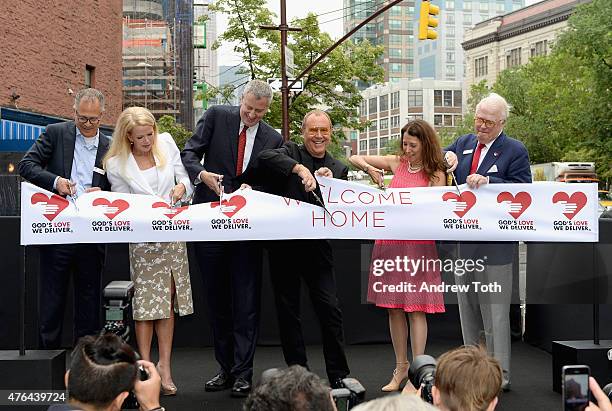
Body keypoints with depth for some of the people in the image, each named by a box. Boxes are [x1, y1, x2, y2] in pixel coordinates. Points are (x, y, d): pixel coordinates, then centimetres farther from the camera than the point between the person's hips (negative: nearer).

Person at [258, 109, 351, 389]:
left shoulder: (339, 169, 11)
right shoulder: (291, 151, 5)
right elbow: (265, 157, -18)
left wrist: (328, 184, -13)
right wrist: (300, 169, -29)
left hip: (317, 247, 1)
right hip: (283, 244, 0)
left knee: (330, 308, -3)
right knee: (287, 311, 7)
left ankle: (338, 375, 9)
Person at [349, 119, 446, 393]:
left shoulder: (436, 175, -1)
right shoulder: (397, 163, 9)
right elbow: (354, 159, 17)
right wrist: (370, 168, -2)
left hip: (418, 244, -4)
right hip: (389, 242, 4)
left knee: (416, 308, -4)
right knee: (393, 307, 10)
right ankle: (401, 366, 23)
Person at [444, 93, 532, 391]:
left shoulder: (515, 151, -4)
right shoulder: (464, 143, 12)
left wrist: (488, 182, -21)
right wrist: (446, 156, -5)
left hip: (495, 245, -6)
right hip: (464, 242, 6)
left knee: (495, 309, -2)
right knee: (467, 307, 15)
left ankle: (500, 375, 7)